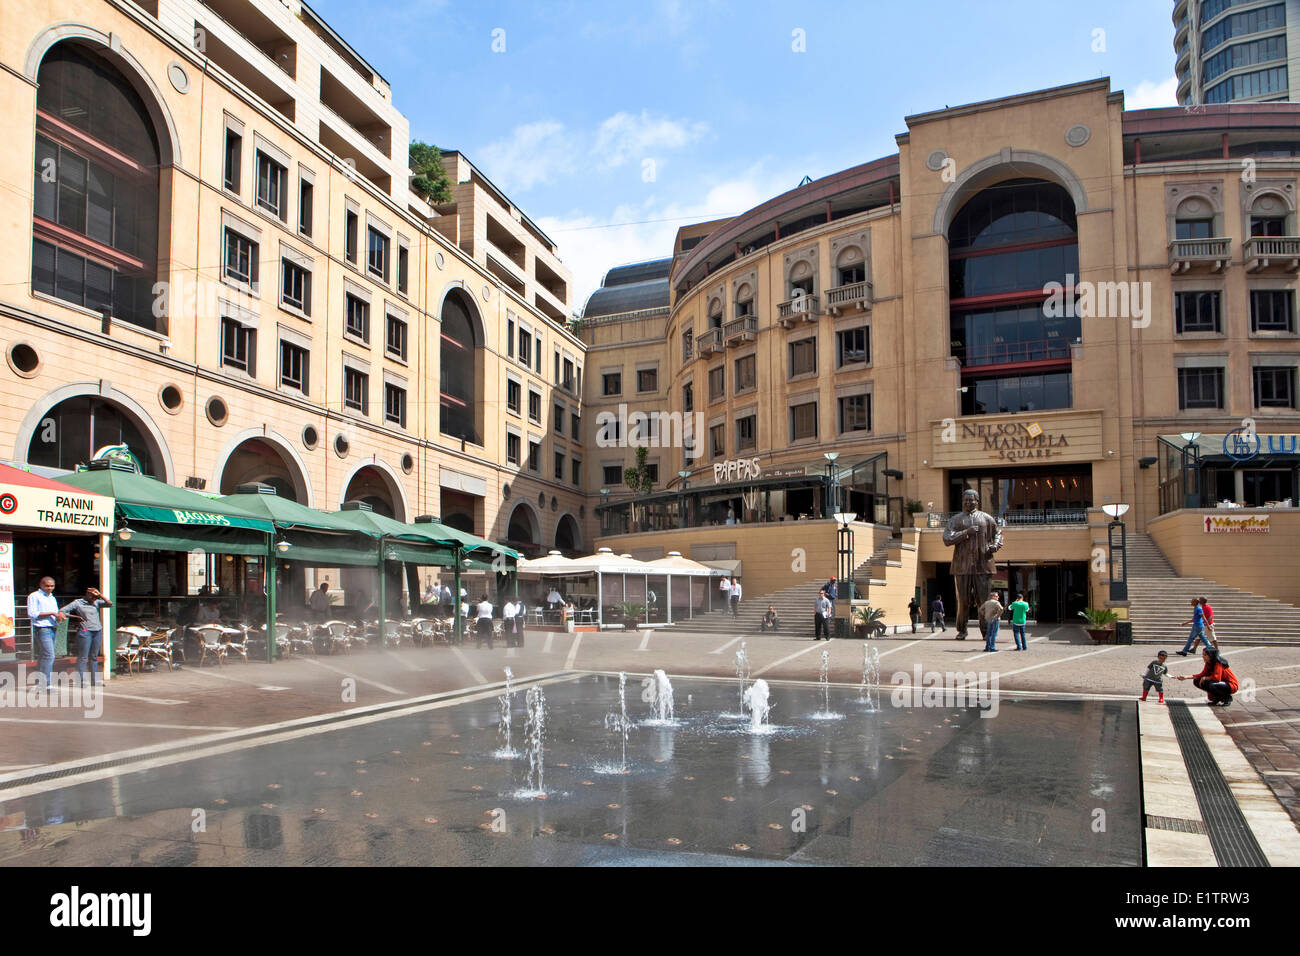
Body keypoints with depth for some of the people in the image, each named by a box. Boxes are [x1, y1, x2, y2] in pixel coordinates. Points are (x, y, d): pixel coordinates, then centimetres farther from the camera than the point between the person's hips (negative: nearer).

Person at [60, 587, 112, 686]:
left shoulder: (96, 603, 14)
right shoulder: (77, 603, 3)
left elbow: (110, 604, 6)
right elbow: (62, 611, 1)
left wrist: (100, 595, 0)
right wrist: (75, 617, -9)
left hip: (98, 631, 5)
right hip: (85, 631, -5)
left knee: (94, 657, 8)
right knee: (83, 656, -6)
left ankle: (95, 680, 10)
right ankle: (81, 680, -6)